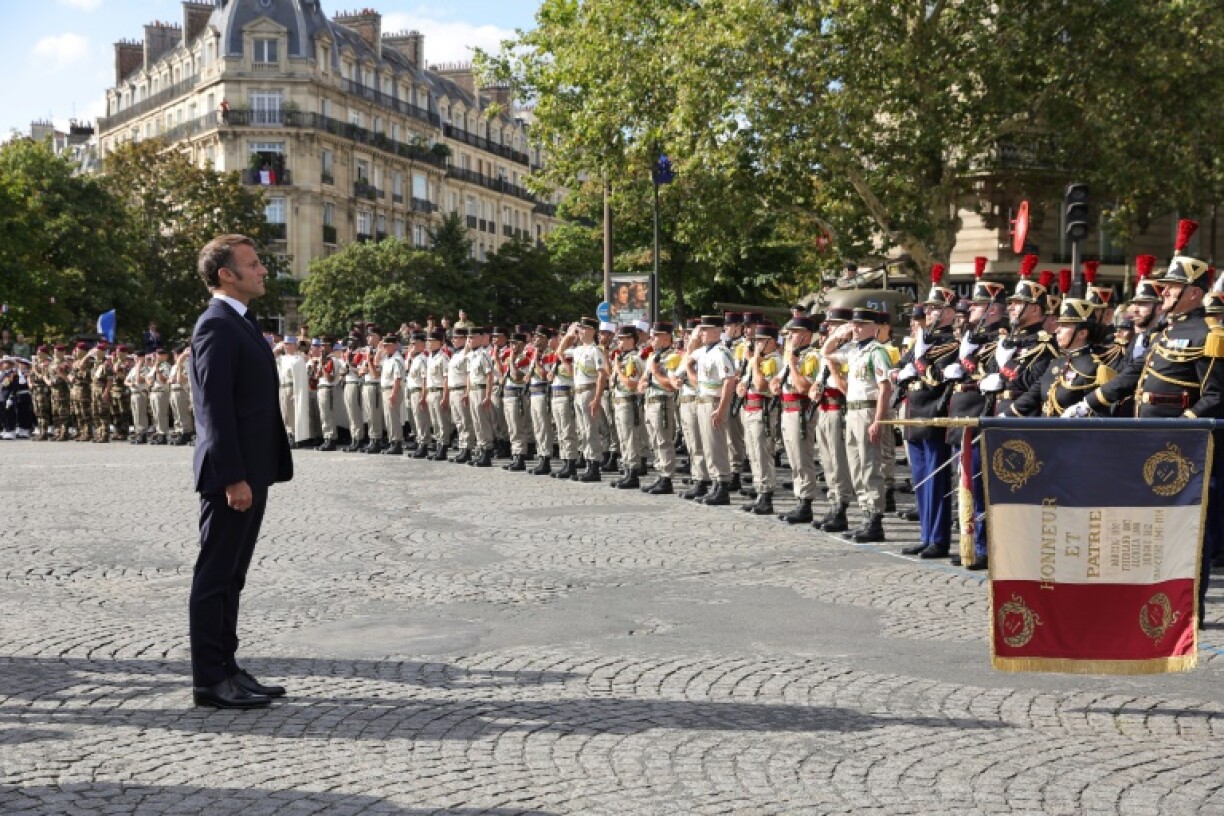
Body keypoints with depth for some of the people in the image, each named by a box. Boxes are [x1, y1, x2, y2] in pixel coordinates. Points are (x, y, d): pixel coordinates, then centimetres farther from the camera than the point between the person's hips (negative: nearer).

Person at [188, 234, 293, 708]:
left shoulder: (238, 323, 17)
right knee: (216, 576, -2)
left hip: (250, 471, 10)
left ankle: (226, 669, 21)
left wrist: (255, 475, 17)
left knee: (230, 576, 14)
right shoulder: (217, 325, -14)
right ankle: (211, 681, 4)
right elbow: (215, 407, -20)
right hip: (232, 475, -10)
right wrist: (233, 478, -22)